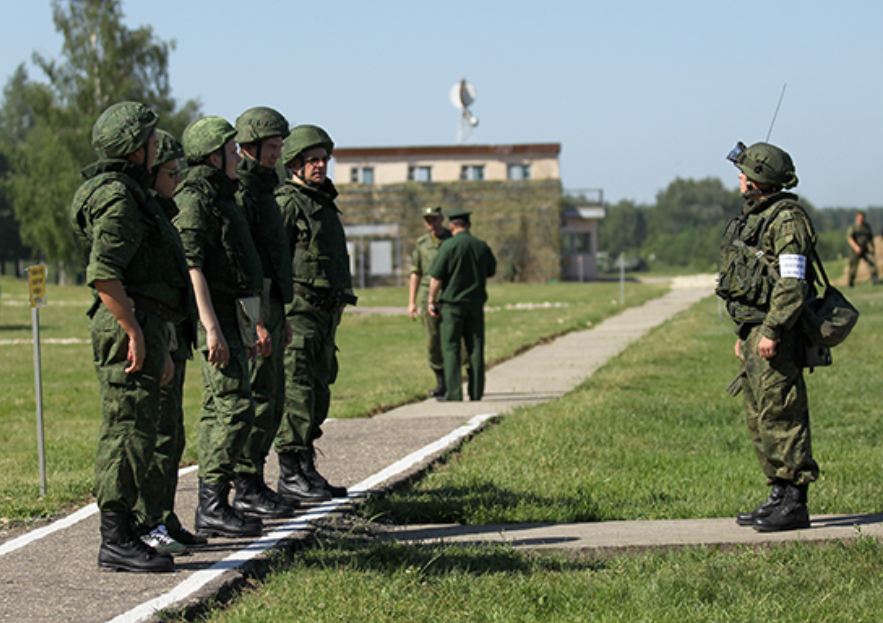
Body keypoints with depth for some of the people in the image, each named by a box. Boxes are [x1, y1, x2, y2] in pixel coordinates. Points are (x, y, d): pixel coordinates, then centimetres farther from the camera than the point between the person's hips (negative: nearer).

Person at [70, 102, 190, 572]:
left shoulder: (131, 194, 22)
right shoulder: (117, 198, -12)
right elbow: (103, 275, -23)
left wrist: (160, 348, 27)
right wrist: (134, 332, -23)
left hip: (143, 327, 11)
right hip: (129, 325, -11)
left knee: (129, 433, 12)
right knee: (129, 431, -10)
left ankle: (119, 534, 17)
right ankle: (116, 541, -9)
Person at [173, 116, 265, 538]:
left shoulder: (220, 198, 19)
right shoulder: (193, 201, -13)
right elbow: (192, 268, -20)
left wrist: (249, 327, 25)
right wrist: (212, 329, -26)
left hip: (231, 317, 10)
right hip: (217, 316, -10)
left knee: (218, 409, 9)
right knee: (235, 408, -14)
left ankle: (211, 507, 12)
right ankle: (212, 506, -14)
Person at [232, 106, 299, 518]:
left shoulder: (262, 189, 19)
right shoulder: (239, 192, -14)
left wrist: (281, 317, 24)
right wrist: (255, 321, -24)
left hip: (269, 307, 10)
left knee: (273, 401, 12)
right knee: (258, 400, -9)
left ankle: (254, 483, 18)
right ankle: (247, 489, -5)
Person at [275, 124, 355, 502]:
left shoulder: (323, 201, 20)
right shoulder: (287, 203, -10)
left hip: (326, 311, 9)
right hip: (299, 309, -9)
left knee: (317, 393, 11)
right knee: (297, 391, -10)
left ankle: (307, 470, 17)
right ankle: (290, 474, -8)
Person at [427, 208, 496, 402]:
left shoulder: (448, 246, -11)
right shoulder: (482, 246, 4)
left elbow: (436, 277, -12)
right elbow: (491, 271, 20)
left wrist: (432, 301, -1)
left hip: (452, 303, -4)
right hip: (476, 304, 4)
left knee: (451, 349, -1)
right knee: (475, 349, 6)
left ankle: (453, 392, -6)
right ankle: (476, 391, 6)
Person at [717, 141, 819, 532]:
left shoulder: (787, 219, -13)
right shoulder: (754, 218, 17)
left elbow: (792, 282, -20)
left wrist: (771, 331, -24)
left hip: (775, 335, -10)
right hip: (754, 330, 10)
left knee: (780, 417, -9)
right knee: (760, 418, 12)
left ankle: (794, 504, -6)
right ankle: (780, 496, 19)